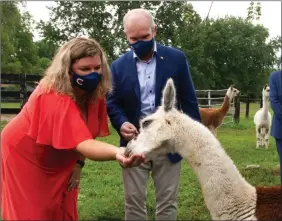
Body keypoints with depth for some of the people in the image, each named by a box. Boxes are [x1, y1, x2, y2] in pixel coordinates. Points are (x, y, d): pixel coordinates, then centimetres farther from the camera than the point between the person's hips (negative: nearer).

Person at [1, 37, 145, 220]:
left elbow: (86, 135, -2)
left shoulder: (96, 92, -14)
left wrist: (79, 164, -9)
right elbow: (82, 144, -47)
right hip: (26, 156, -6)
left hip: (60, 160, 6)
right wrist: (117, 153, -63)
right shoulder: (55, 95, -36)